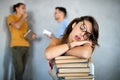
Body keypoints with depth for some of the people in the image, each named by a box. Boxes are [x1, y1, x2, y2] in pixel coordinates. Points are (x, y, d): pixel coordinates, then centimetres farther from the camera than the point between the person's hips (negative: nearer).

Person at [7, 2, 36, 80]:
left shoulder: (25, 20, 22)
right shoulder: (11, 17, 4)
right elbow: (17, 26, -16)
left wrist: (31, 36, 9)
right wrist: (23, 17, -1)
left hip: (26, 46, 6)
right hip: (17, 46, -6)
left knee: (22, 69, 3)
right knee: (19, 69, -12)